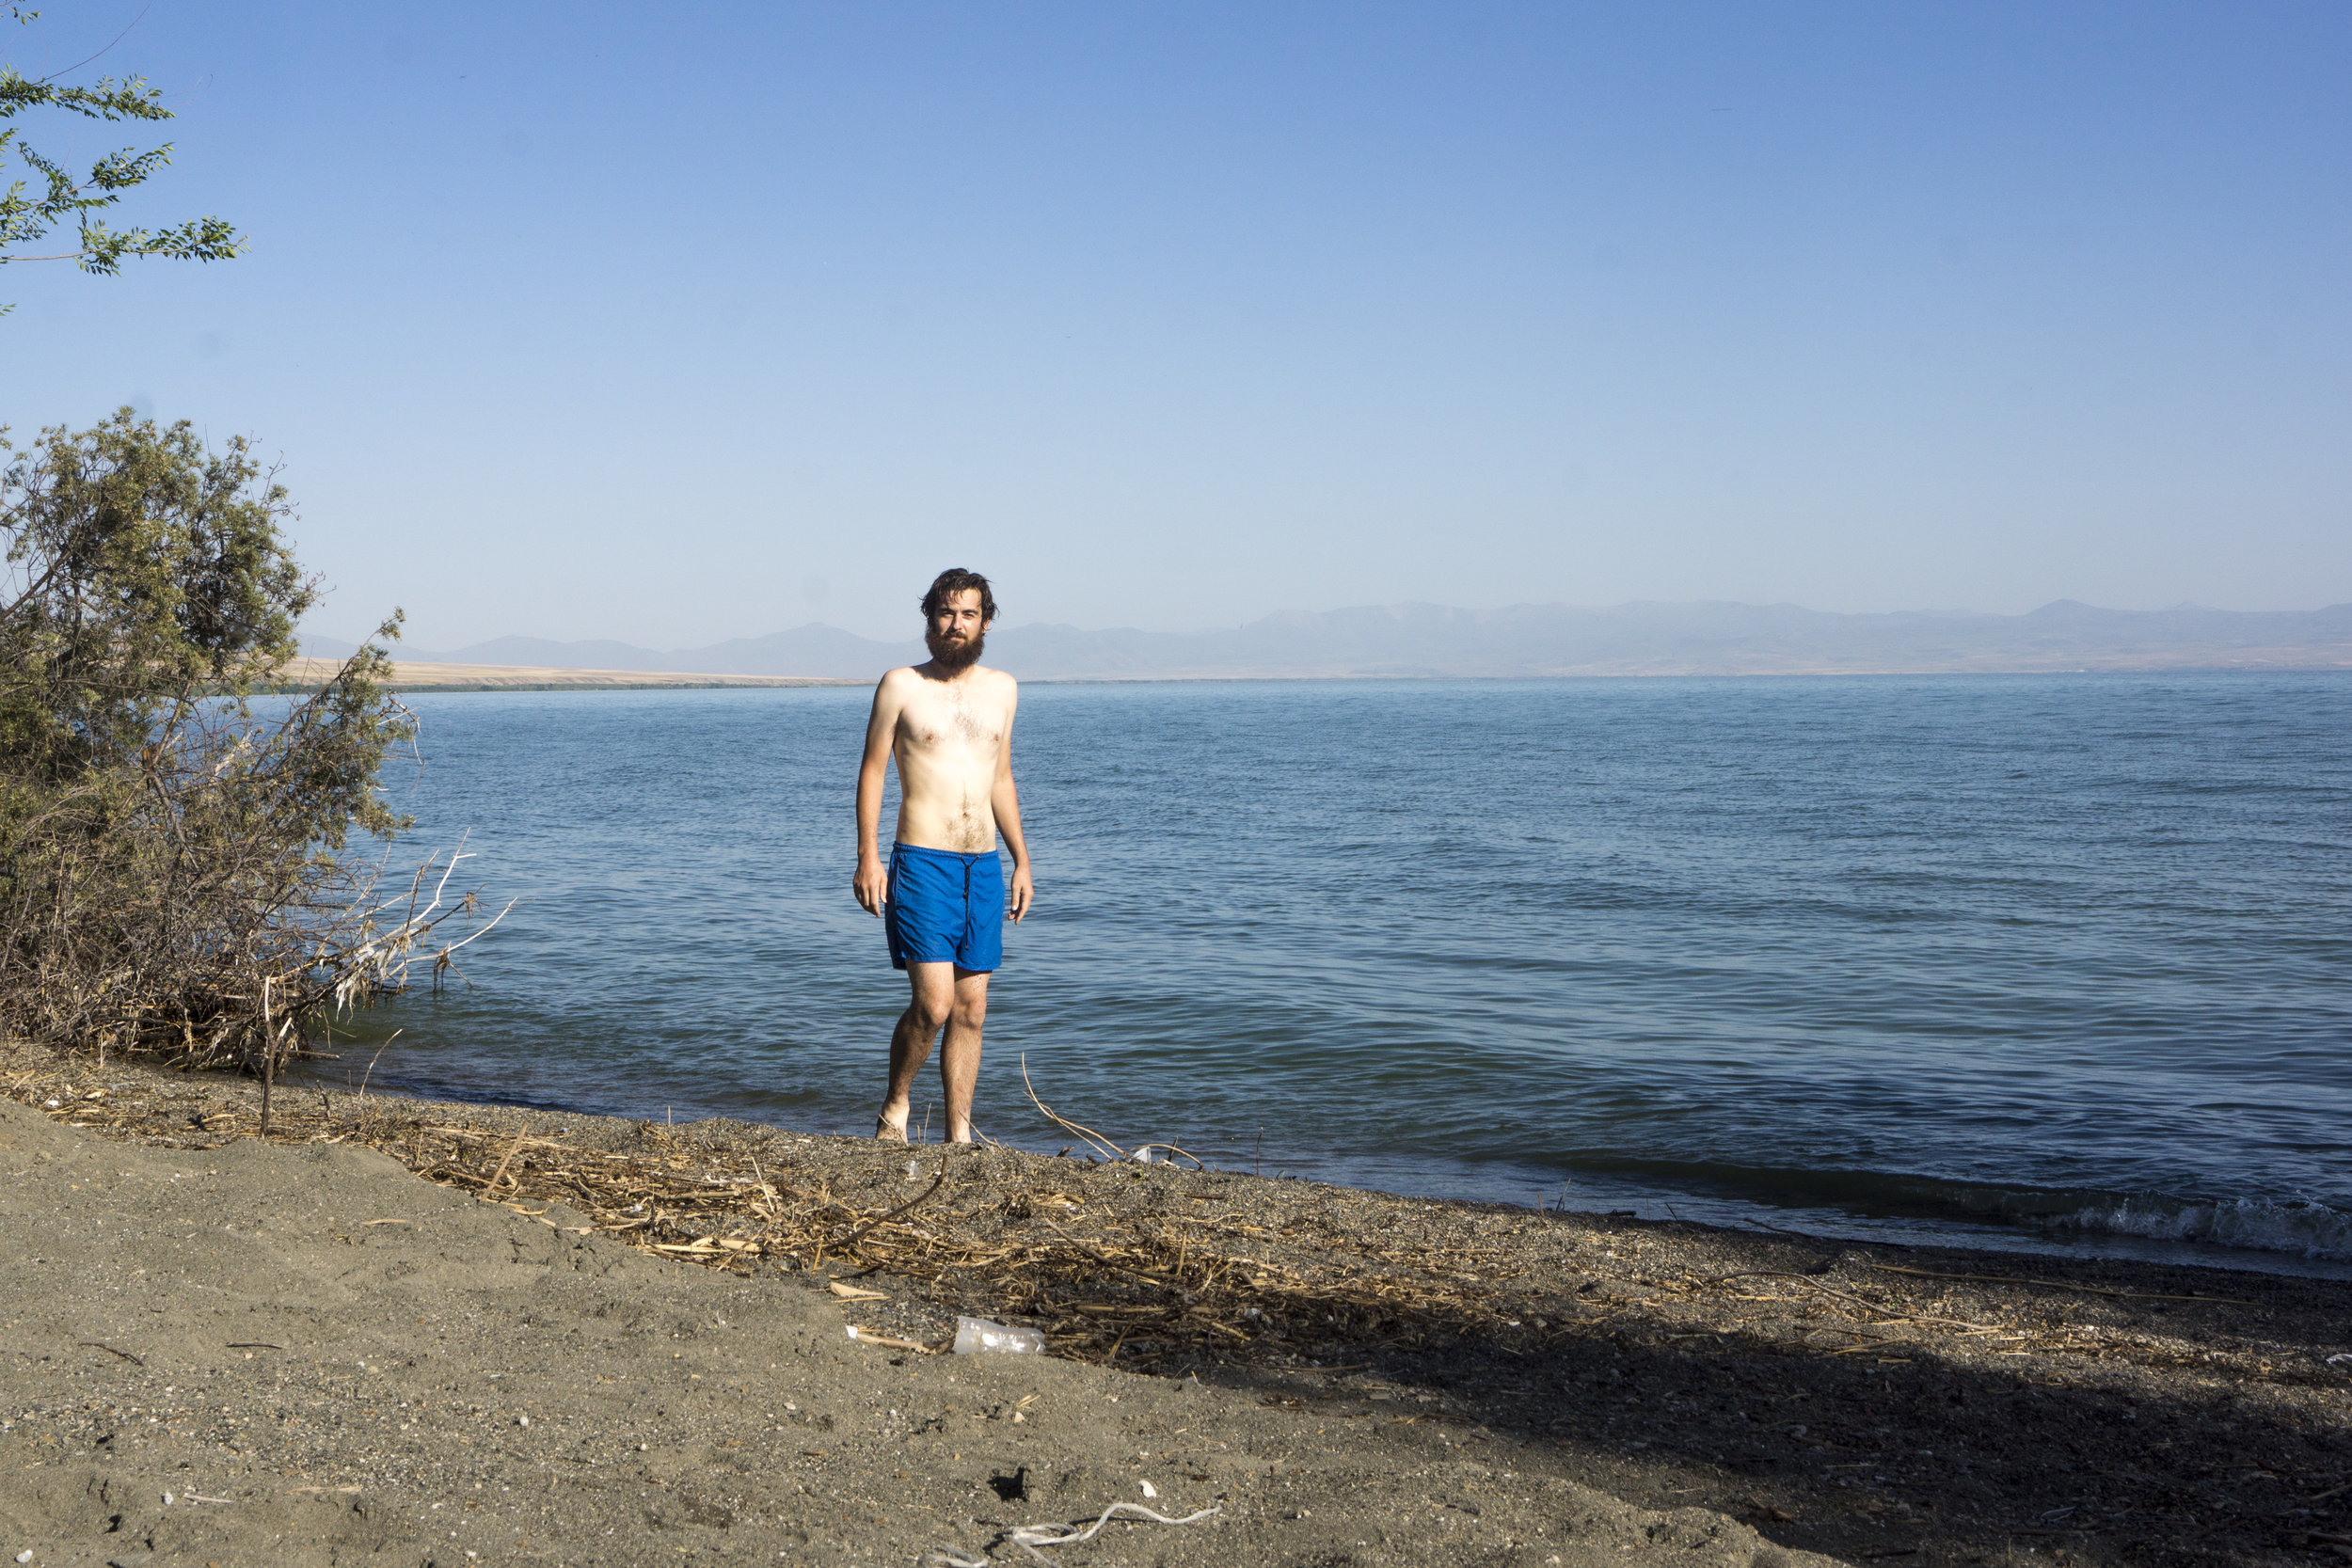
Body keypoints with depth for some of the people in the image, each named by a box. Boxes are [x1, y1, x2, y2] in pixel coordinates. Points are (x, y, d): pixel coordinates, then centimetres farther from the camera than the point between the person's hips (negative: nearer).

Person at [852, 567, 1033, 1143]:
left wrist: (1021, 860, 16)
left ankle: (960, 1136, 12)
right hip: (923, 863, -5)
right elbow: (872, 770, 1)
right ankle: (895, 1107, 10)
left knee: (971, 1008, 5)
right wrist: (867, 857, -8)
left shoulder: (1001, 689, 13)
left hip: (984, 866, 5)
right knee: (933, 1003, -14)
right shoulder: (902, 685, 0)